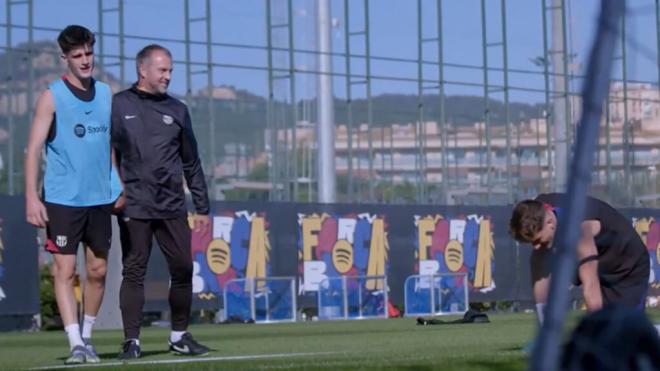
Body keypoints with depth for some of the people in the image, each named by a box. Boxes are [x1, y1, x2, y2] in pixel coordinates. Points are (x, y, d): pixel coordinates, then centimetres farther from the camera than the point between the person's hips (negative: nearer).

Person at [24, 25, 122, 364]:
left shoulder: (106, 94, 8)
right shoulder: (52, 97, -5)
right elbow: (34, 149, -8)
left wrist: (123, 187, 9)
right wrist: (31, 197, -15)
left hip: (101, 197, 4)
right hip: (62, 198, -4)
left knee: (97, 270, 8)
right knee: (65, 269, -7)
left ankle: (87, 335, 23)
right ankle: (75, 343, -7)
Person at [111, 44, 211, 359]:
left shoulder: (177, 110, 13)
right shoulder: (118, 106, 2)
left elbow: (192, 163, 16)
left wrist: (202, 208, 13)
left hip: (172, 207, 4)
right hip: (133, 207, -3)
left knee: (183, 270, 3)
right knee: (134, 272, -2)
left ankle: (179, 336, 16)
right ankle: (132, 340, 2)